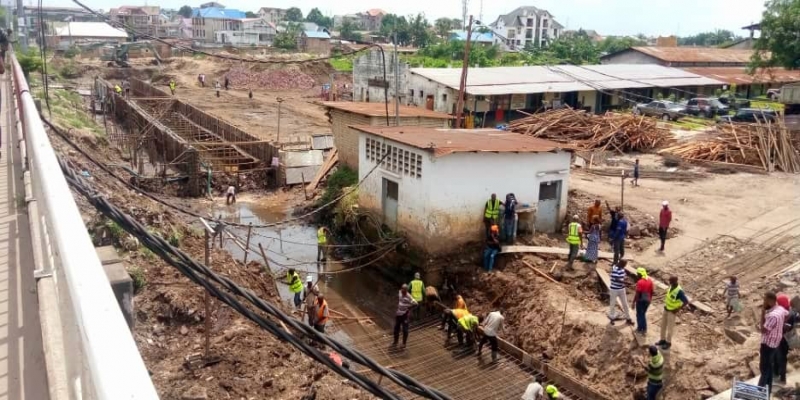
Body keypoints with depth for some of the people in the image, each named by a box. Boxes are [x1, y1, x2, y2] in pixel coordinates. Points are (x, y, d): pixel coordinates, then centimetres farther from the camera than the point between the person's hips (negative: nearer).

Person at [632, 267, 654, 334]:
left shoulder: (640, 282, -22)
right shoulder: (650, 281, 0)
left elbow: (637, 294, -20)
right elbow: (651, 292, 8)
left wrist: (633, 302, -13)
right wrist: (650, 299, 21)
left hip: (640, 301, -6)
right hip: (647, 300, 6)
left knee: (639, 315, 11)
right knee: (643, 314, 20)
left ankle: (640, 329, 20)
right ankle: (644, 329, 22)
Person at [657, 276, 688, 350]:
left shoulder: (679, 291, -30)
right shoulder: (671, 286, -5)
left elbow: (686, 301, -29)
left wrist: (678, 309, -22)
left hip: (672, 311, -8)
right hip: (666, 308, 8)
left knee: (670, 327, 6)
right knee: (663, 325, 17)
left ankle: (668, 342, 24)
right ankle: (663, 340, 32)